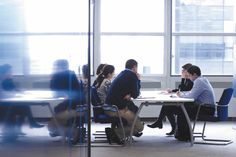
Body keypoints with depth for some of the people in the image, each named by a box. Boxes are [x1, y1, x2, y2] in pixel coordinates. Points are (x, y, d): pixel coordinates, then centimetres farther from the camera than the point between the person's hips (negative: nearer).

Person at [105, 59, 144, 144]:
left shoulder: (122, 74, 15)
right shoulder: (132, 76, -11)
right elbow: (135, 95, -7)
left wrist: (128, 95, -1)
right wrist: (138, 80, 4)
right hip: (117, 109, -9)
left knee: (135, 109, 29)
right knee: (140, 127, -3)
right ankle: (115, 132, -13)